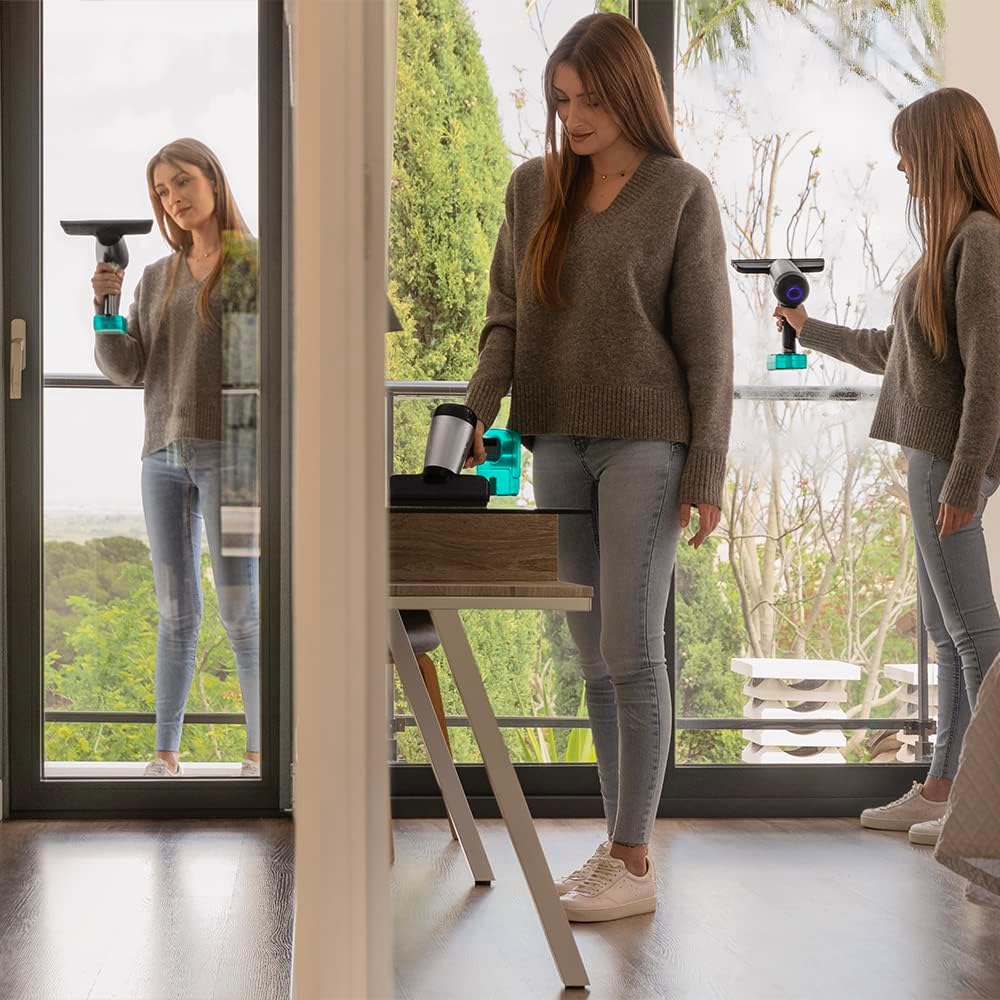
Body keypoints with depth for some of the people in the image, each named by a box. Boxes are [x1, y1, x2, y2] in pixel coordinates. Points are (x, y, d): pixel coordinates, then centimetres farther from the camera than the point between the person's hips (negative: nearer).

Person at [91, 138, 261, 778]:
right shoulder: (156, 278, 16)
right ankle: (166, 749, 9)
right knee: (176, 612, 6)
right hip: (164, 455, 5)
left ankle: (262, 748, 2)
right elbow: (126, 368, 12)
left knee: (241, 609, -5)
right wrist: (106, 308, -4)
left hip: (228, 451, -5)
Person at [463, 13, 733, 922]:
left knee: (632, 650, -4)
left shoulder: (681, 193, -3)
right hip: (558, 444, 5)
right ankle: (618, 842, 18)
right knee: (595, 656, 9)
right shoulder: (533, 188, 9)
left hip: (644, 444, -5)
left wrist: (707, 473, -8)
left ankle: (635, 865, 4)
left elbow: (708, 342, -4)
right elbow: (506, 316, 11)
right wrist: (477, 414, -6)